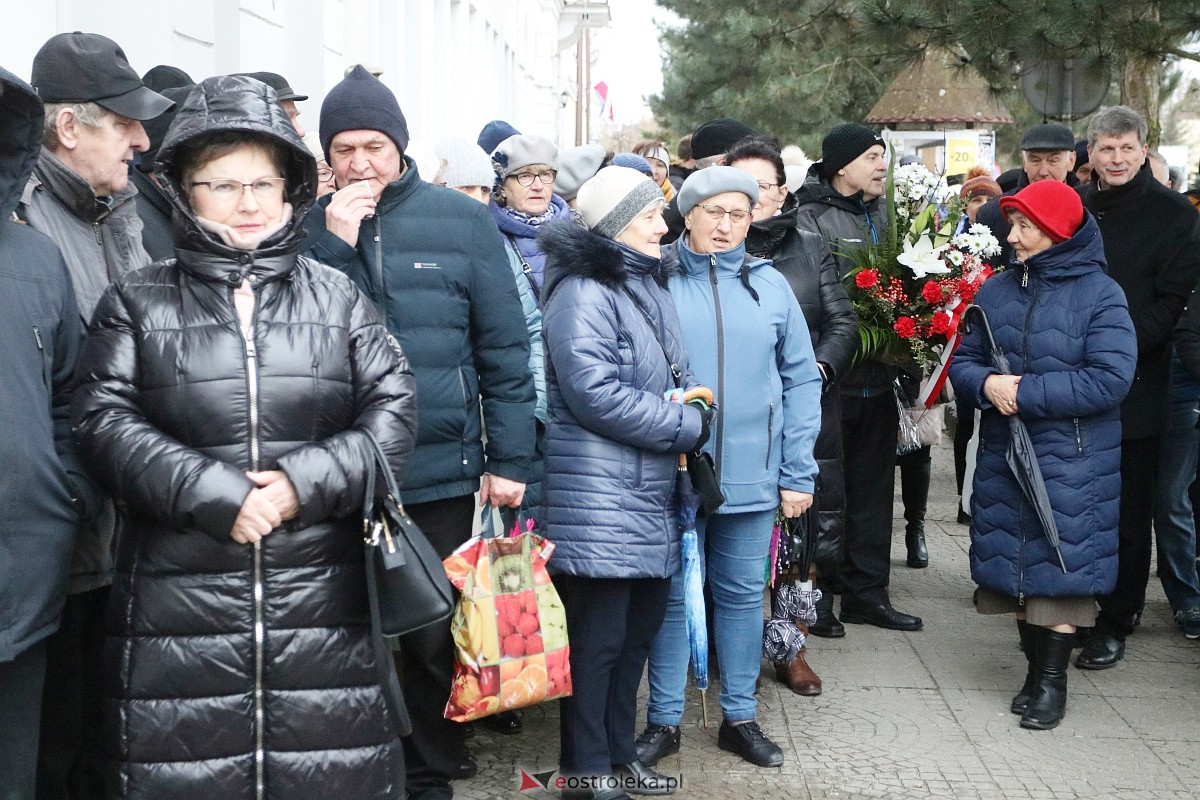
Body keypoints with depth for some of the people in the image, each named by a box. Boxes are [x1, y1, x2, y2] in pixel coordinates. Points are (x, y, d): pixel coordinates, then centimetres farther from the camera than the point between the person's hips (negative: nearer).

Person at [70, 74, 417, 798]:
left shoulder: (337, 297, 11)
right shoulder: (138, 302, 7)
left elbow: (393, 409, 3)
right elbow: (104, 420, -3)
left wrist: (307, 482, -12)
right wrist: (214, 495, -14)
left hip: (324, 595, 1)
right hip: (181, 601, -1)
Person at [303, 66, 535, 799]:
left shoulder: (461, 220, 0)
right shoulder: (309, 227, 3)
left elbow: (504, 348, 0)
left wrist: (510, 458, -3)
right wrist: (334, 245, -15)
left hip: (442, 470, -1)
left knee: (437, 636, 11)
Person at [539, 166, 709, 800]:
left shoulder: (649, 288, 16)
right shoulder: (583, 292, -13)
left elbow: (678, 378, 24)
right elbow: (597, 394, -21)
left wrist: (692, 410, 1)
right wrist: (690, 426, -14)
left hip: (650, 494, 9)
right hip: (598, 497, -9)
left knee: (638, 629, 14)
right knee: (598, 636, -1)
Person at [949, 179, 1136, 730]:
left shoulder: (1099, 294, -8)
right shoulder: (996, 291, 7)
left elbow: (1110, 380, -17)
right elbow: (963, 359, 8)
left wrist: (1025, 392, -20)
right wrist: (986, 384, -15)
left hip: (1072, 463, -5)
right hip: (1003, 456, 5)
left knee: (1060, 565, -1)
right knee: (1014, 563, 10)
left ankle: (1053, 678, 12)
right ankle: (1035, 665, 25)